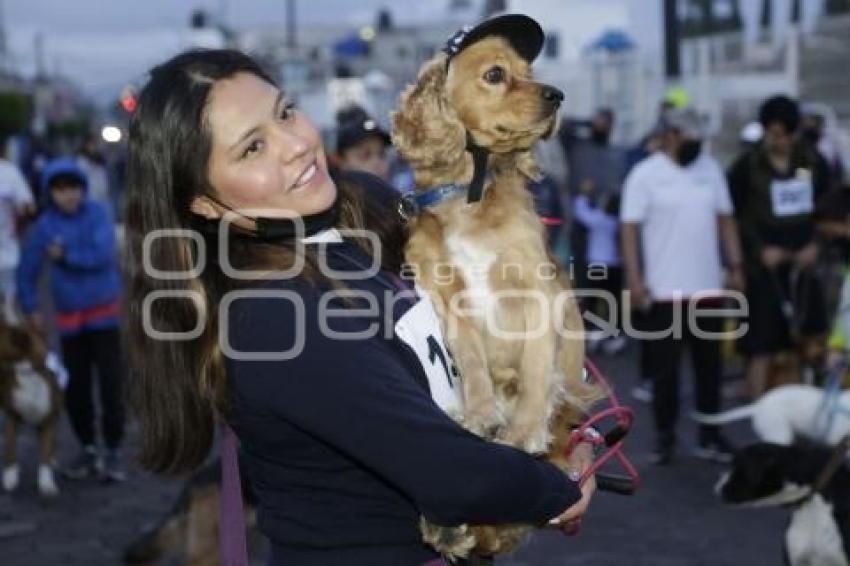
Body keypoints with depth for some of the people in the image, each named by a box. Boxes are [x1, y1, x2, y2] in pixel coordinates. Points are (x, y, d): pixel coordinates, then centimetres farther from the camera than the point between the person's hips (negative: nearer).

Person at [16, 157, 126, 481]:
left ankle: (113, 454, 4)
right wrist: (32, 310, 0)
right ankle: (88, 451, 23)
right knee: (76, 388, 7)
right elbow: (27, 270, 2)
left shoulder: (97, 215, -11)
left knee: (111, 383, -5)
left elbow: (103, 255, -23)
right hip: (70, 318, 2)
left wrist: (65, 256, -17)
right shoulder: (45, 226, -6)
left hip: (104, 312, -2)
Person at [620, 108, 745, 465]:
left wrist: (736, 267, 7)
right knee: (665, 368, 3)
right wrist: (634, 280, -13)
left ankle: (709, 436, 18)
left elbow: (725, 220, 12)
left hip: (708, 287, 4)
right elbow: (630, 229, -8)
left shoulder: (710, 169, 7)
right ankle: (664, 436, 13)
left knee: (709, 366, 9)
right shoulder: (645, 175, -6)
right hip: (664, 290, -4)